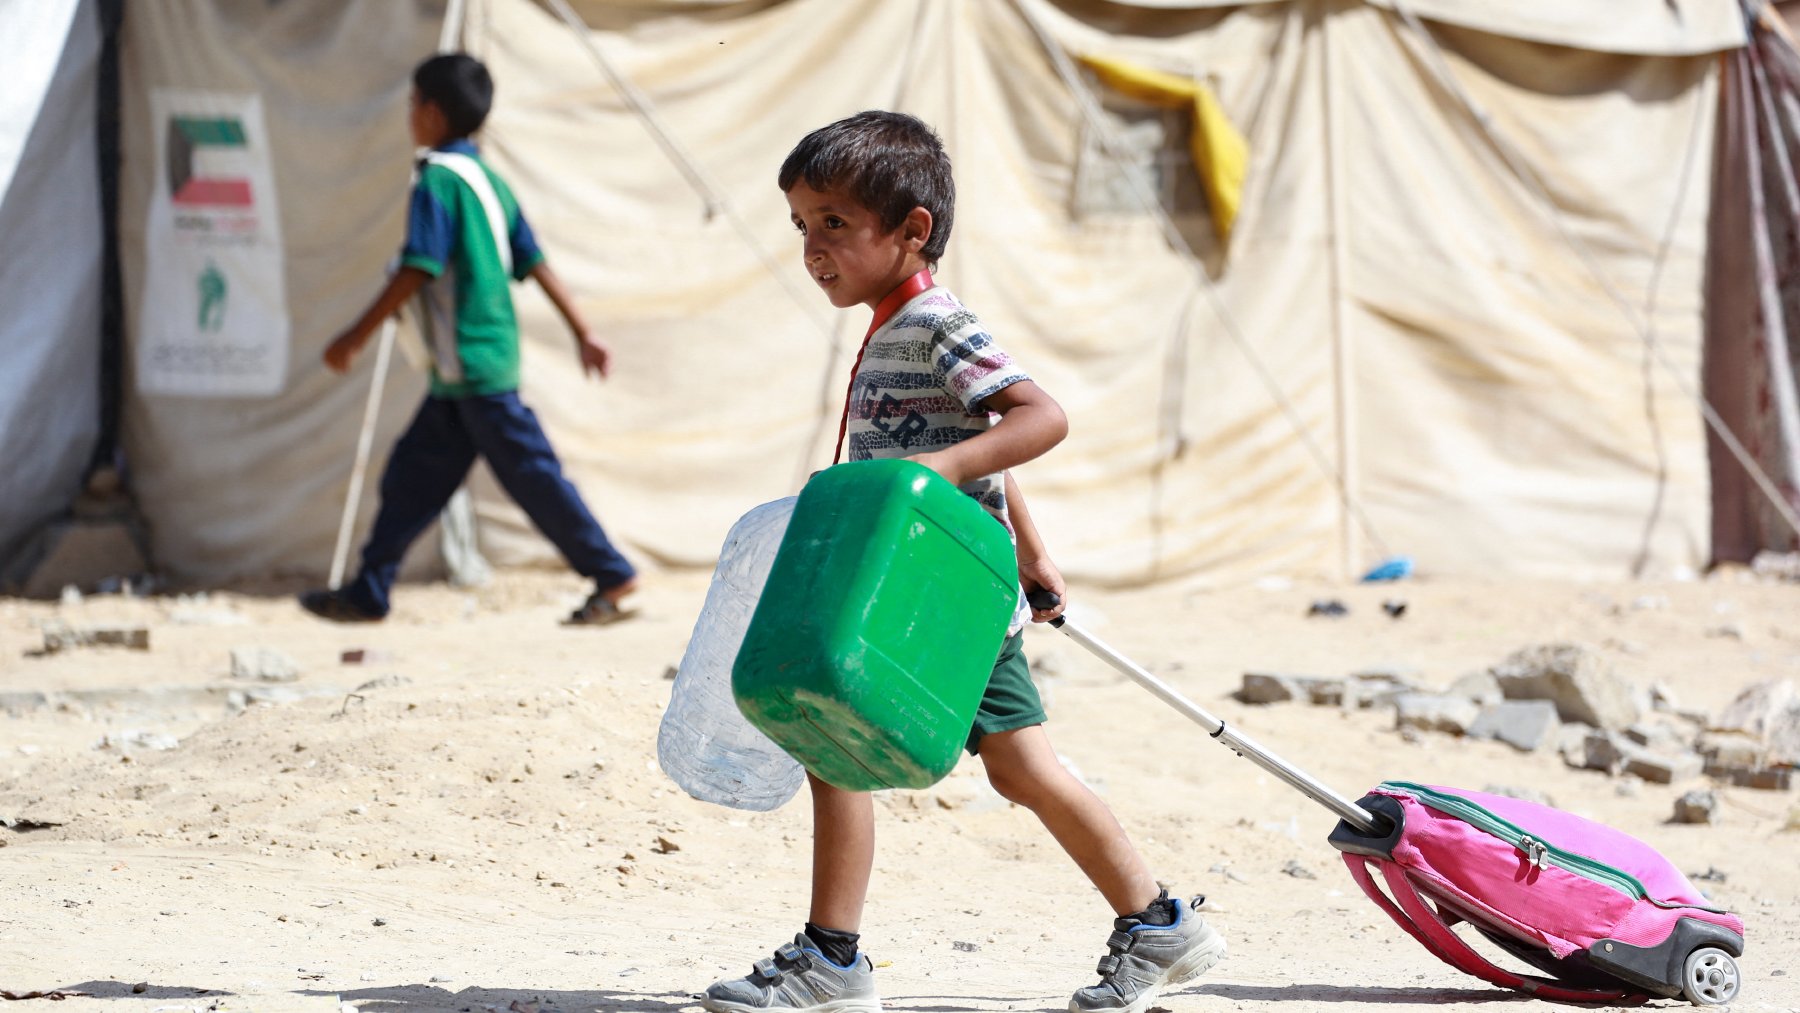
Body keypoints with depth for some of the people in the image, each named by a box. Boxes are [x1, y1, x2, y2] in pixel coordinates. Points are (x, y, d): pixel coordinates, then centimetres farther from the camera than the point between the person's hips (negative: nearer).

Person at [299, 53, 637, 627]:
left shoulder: (439, 179, -13)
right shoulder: (488, 179, 14)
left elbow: (418, 270, -19)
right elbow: (534, 263, 14)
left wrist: (358, 336, -14)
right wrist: (582, 331, 15)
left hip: (473, 364, -10)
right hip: (460, 377, 10)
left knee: (531, 473, -6)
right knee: (412, 476, 12)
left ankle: (611, 575, -2)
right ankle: (368, 593, 15)